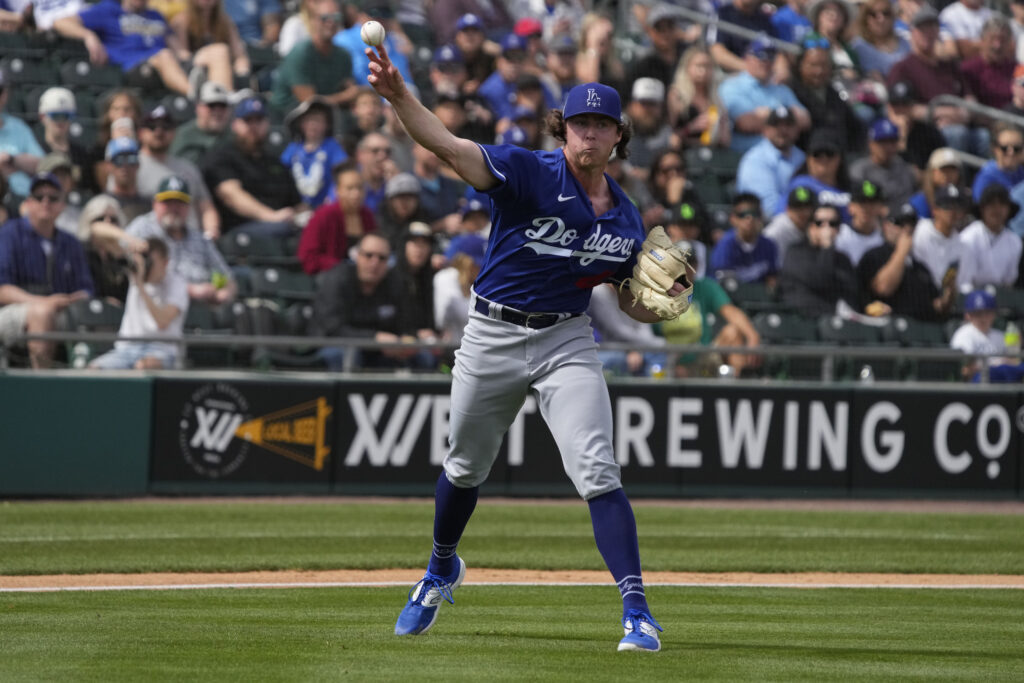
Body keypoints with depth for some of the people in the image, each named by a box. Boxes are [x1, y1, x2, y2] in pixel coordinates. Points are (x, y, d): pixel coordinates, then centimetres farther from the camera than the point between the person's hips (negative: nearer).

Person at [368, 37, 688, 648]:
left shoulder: (626, 218, 1)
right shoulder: (529, 174, -14)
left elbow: (633, 304, 13)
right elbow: (447, 144, -28)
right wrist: (398, 95, -45)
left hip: (567, 343, 1)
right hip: (492, 338, -1)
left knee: (596, 472, -15)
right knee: (464, 469, 17)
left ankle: (638, 612, -15)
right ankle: (441, 572, 46)